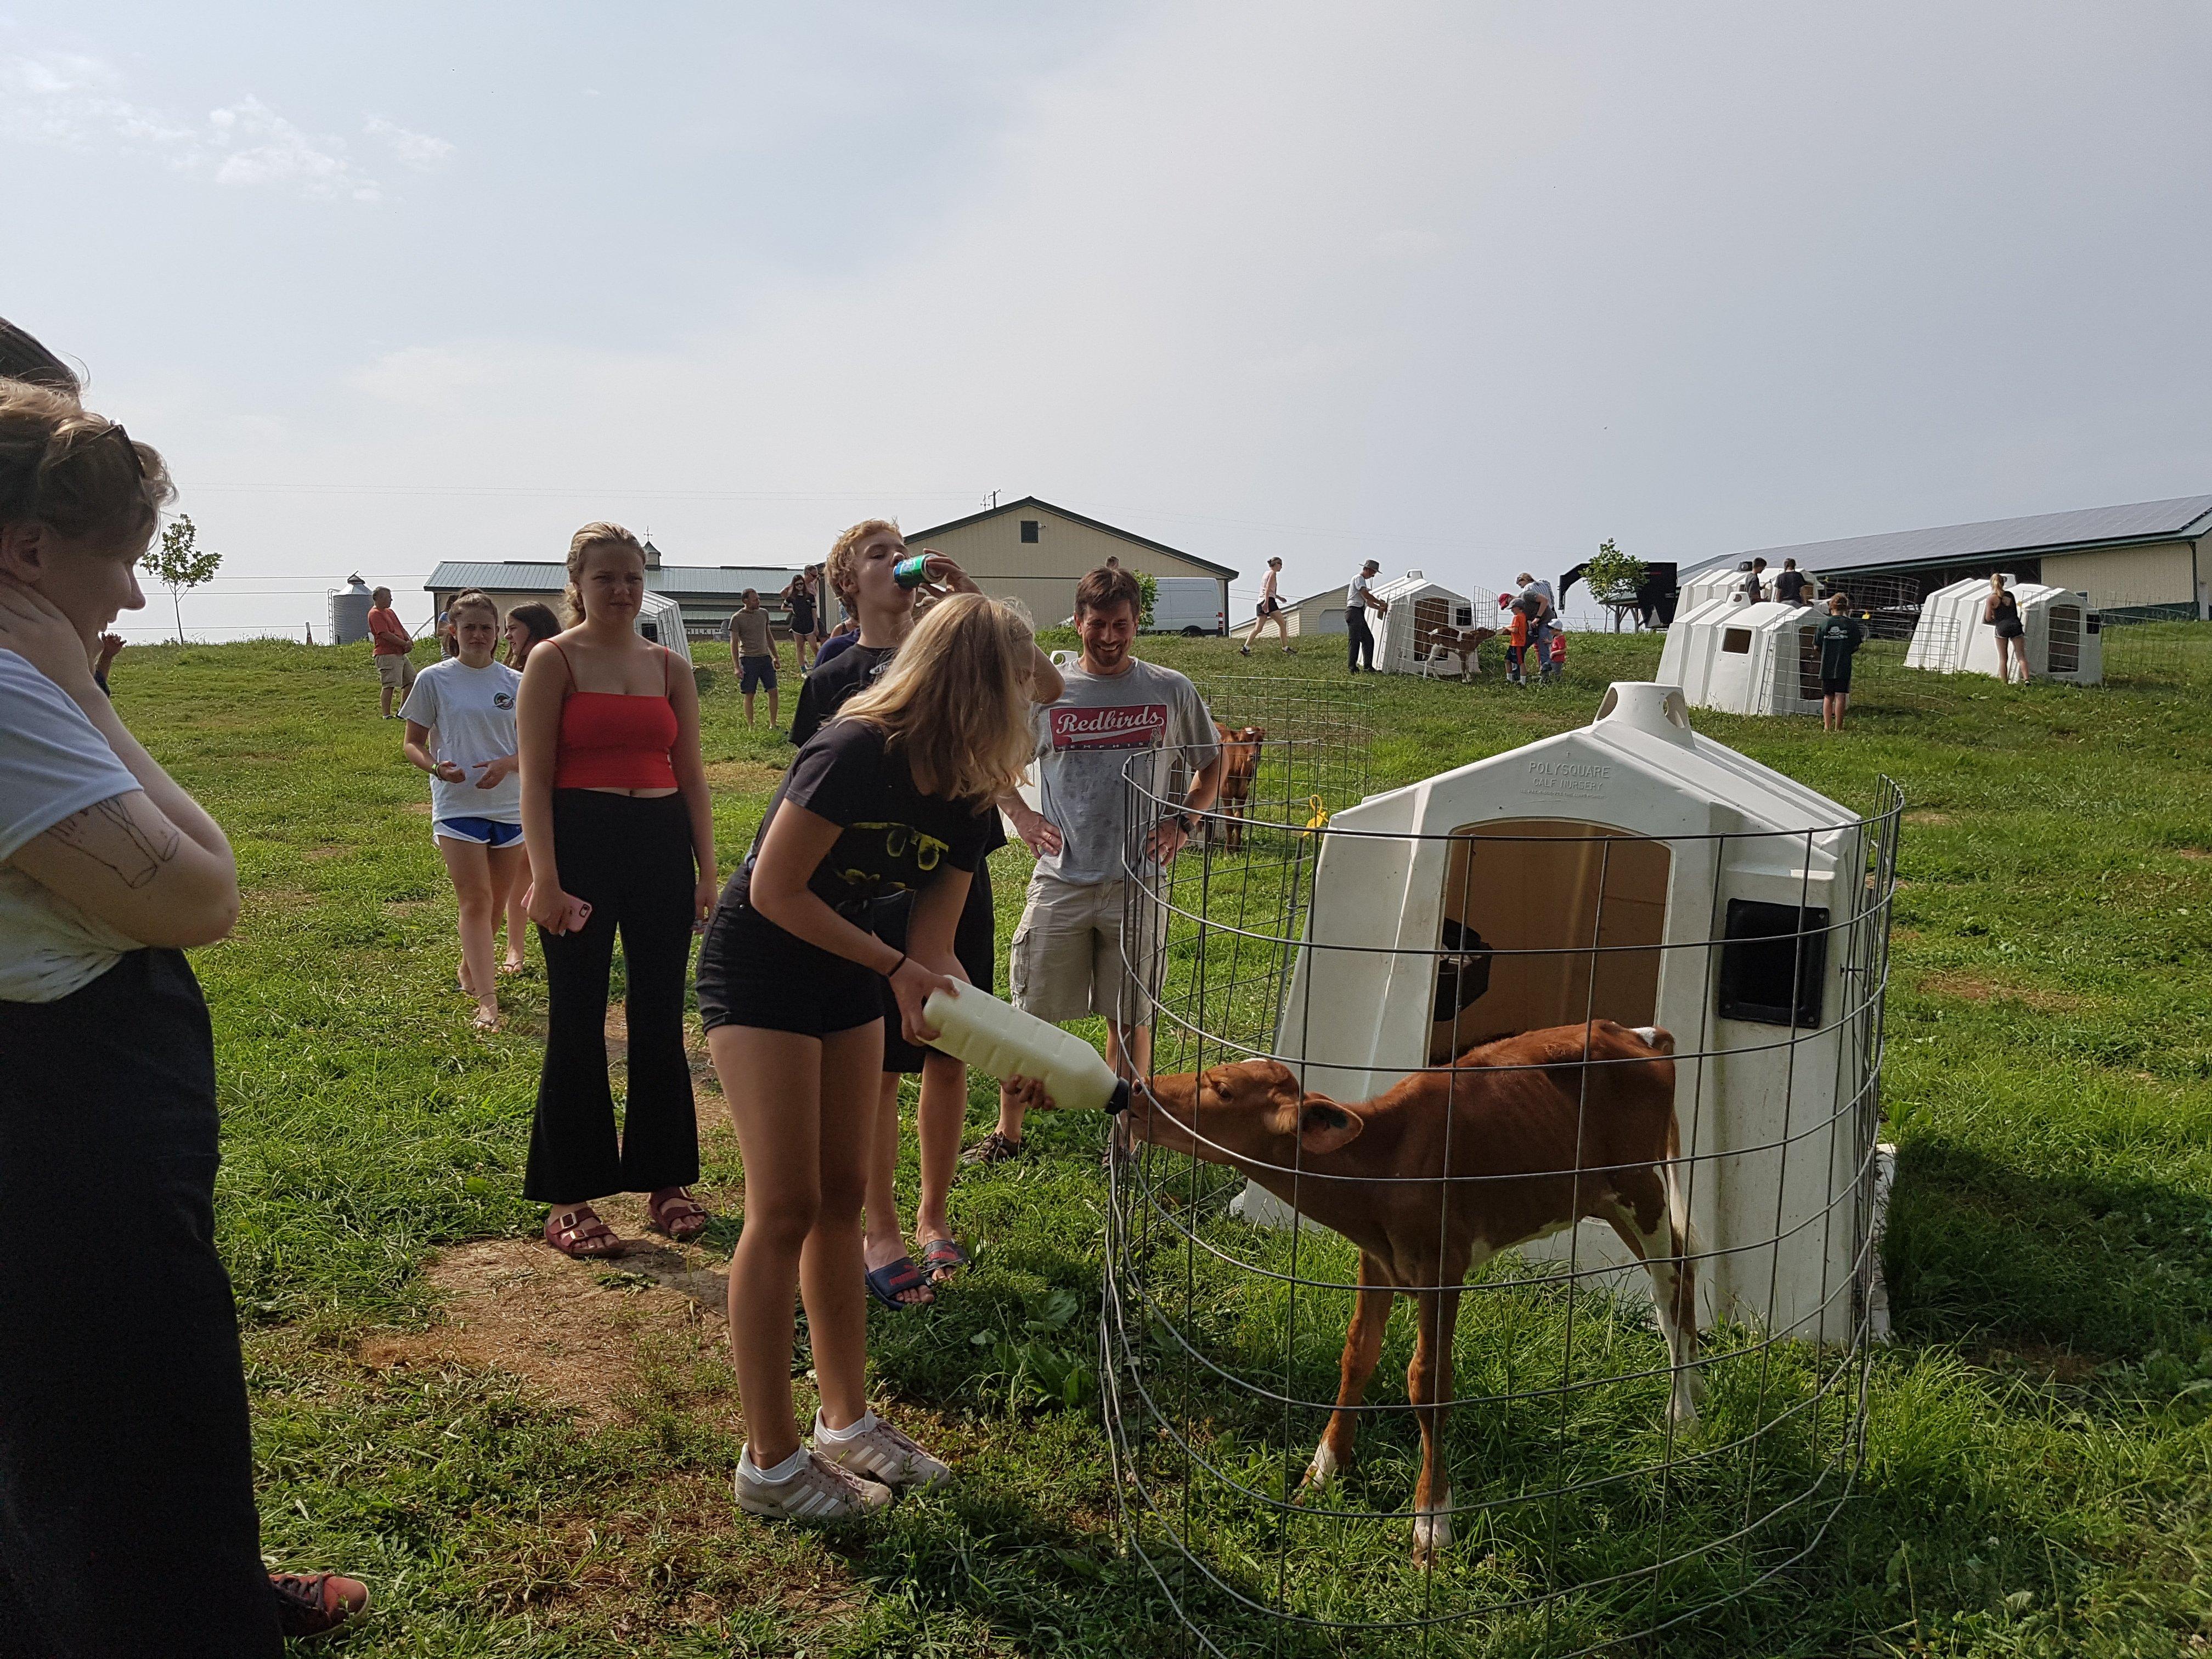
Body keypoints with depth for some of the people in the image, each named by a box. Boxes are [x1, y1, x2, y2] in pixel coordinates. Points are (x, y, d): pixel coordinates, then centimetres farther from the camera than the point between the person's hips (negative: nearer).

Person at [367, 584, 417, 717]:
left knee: (411, 681, 11)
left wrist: (409, 640, -2)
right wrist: (405, 644, -14)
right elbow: (386, 635, -18)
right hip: (387, 655, -10)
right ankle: (386, 715, -10)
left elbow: (401, 629, 19)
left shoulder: (390, 612, 20)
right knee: (389, 684, -12)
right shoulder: (375, 614, -10)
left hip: (401, 654, 10)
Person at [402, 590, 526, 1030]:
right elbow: (412, 744, 4)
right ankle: (487, 1000, -12)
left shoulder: (515, 683, 5)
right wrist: (436, 766, -17)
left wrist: (507, 764, -13)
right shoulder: (434, 680, 0)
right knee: (475, 901, -11)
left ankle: (470, 969, 35)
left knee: (497, 902, 11)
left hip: (509, 806, 3)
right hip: (457, 807, -3)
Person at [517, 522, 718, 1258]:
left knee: (660, 1018, 10)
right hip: (581, 842, -4)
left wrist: (707, 872, 8)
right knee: (578, 1023, 3)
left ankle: (664, 1179, 23)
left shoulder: (670, 667, 11)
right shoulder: (553, 661, -1)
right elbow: (536, 779, -6)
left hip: (662, 845, 4)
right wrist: (545, 878, -15)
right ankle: (569, 1197, 14)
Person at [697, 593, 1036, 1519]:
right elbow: (776, 893, -22)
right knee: (785, 1208, -6)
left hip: (846, 975, 8)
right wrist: (896, 968, -21)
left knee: (842, 1197, 11)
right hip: (757, 969, -8)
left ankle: (845, 1423, 25)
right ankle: (769, 1461, 8)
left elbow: (934, 946, -3)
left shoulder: (965, 799, -3)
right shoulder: (857, 754, -27)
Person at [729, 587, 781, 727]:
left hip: (765, 658, 5)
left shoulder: (764, 614, 11)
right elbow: (734, 643, -5)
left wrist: (775, 657, 20)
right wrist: (737, 667, -11)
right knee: (750, 695, -1)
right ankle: (750, 726, 8)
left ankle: (773, 724, 9)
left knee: (773, 691, 0)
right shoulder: (737, 618, -5)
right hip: (748, 659, -5)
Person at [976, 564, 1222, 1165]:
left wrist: (1183, 822, 3)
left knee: (1131, 1018, 8)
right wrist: (1020, 815, 1)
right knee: (1031, 1013, 6)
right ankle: (1007, 1132, 22)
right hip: (1060, 881, 0)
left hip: (1138, 883, 0)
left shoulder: (1172, 691, 3)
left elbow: (1211, 764, 16)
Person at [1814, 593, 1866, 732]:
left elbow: (1816, 647, 0)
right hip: (1844, 668, -1)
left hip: (1827, 667, 1)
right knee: (1841, 696, 0)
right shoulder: (1851, 624, -3)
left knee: (1828, 697, 9)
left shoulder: (1824, 622, -2)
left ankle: (1827, 726, 5)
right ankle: (1838, 727, -1)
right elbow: (1856, 647, -1)